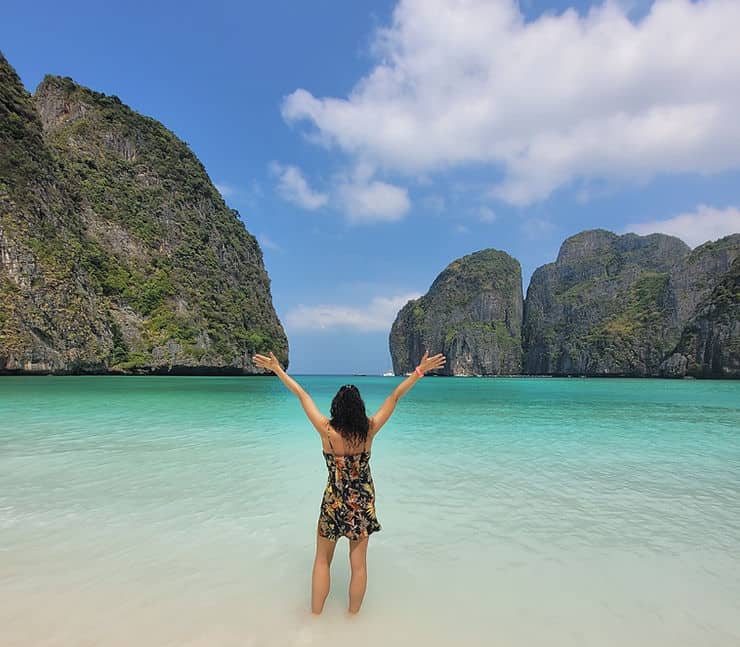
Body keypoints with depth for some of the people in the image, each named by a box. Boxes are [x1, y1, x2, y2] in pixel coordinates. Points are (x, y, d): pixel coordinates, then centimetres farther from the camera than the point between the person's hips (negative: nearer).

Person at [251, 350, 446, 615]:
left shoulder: (327, 431, -21)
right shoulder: (369, 431, -17)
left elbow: (302, 395, -14)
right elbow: (395, 396, -14)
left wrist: (277, 369, -9)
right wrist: (419, 371, -8)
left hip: (334, 502, -1)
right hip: (363, 502, 2)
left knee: (322, 560, 18)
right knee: (358, 563, 15)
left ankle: (316, 615, 30)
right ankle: (353, 614, 31)